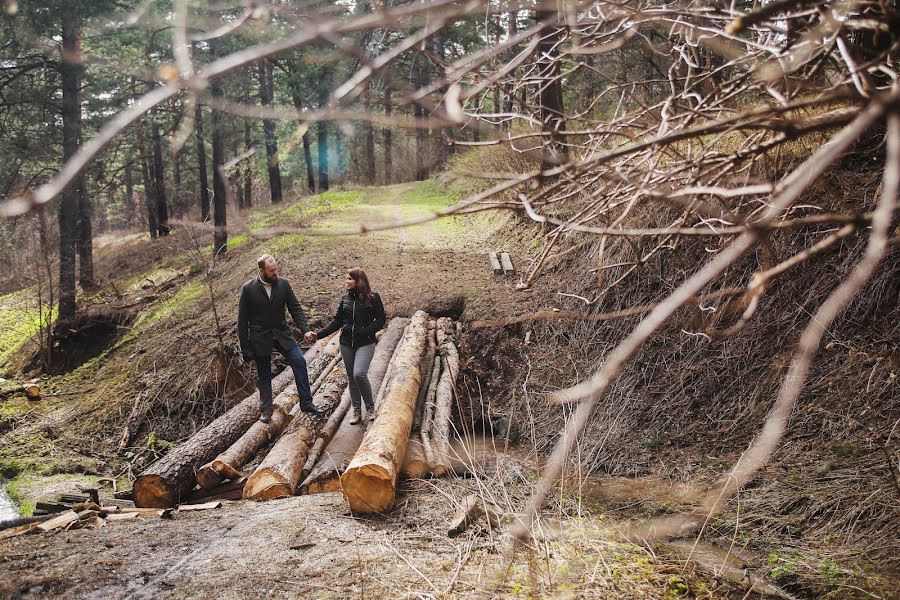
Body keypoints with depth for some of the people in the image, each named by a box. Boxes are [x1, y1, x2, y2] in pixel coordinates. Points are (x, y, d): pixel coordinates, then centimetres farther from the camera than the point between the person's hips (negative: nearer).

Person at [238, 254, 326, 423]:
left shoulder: (283, 284, -5)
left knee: (299, 362, -10)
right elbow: (242, 320, -7)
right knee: (263, 375, 8)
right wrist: (245, 348, -8)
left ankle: (306, 402, 0)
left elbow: (295, 309, -1)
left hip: (281, 333, 2)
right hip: (260, 338, -2)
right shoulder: (249, 288, -12)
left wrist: (305, 330, -15)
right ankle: (266, 410, 23)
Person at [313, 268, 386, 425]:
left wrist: (366, 331, -17)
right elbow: (337, 321, 10)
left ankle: (370, 407, 0)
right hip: (346, 343, 5)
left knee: (359, 374, -20)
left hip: (365, 343, -5)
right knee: (351, 377, 8)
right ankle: (357, 412, 18)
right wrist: (319, 334, 1)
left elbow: (381, 319, -4)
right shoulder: (345, 298, 8)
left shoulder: (372, 297, -5)